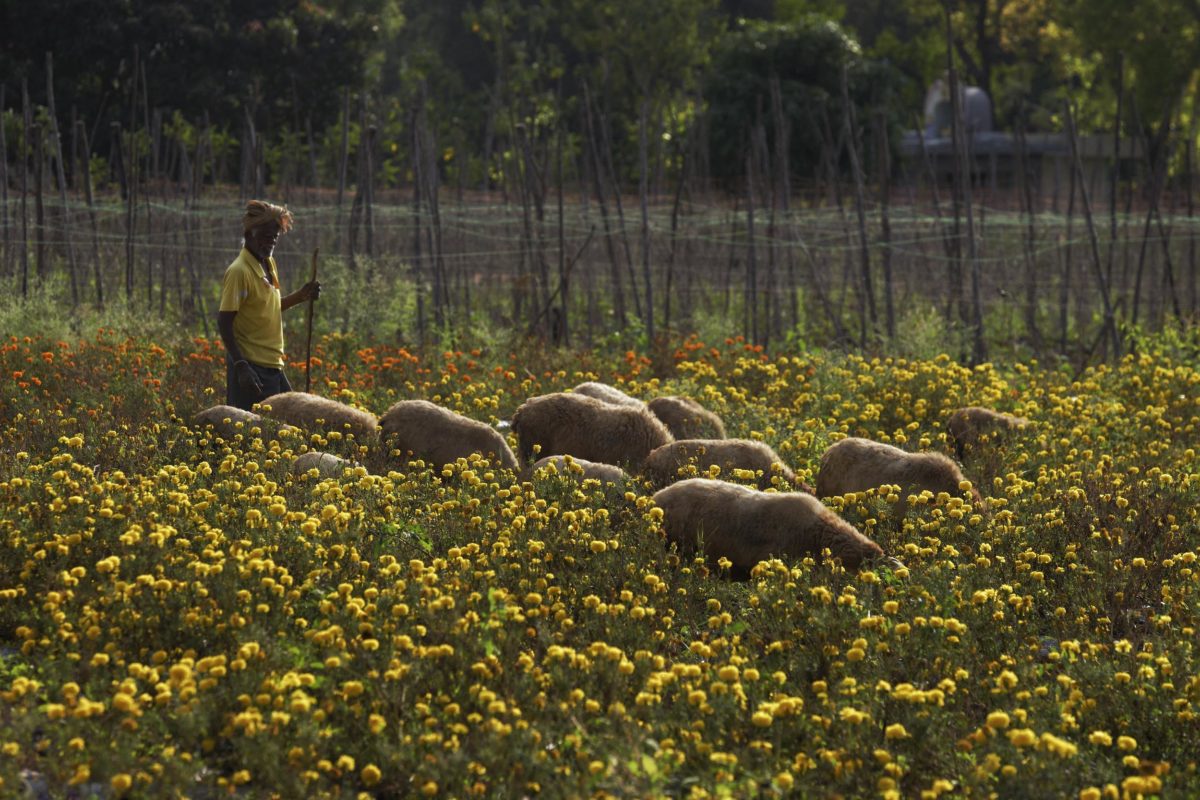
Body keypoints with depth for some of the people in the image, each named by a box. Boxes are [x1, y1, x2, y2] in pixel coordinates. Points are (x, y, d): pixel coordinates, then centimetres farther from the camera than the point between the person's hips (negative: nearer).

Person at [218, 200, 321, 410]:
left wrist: (302, 295, 10)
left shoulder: (269, 265, 12)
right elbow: (224, 323, -18)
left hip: (273, 367, 9)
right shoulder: (239, 271, -14)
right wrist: (241, 367, -24)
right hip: (252, 368, -9)